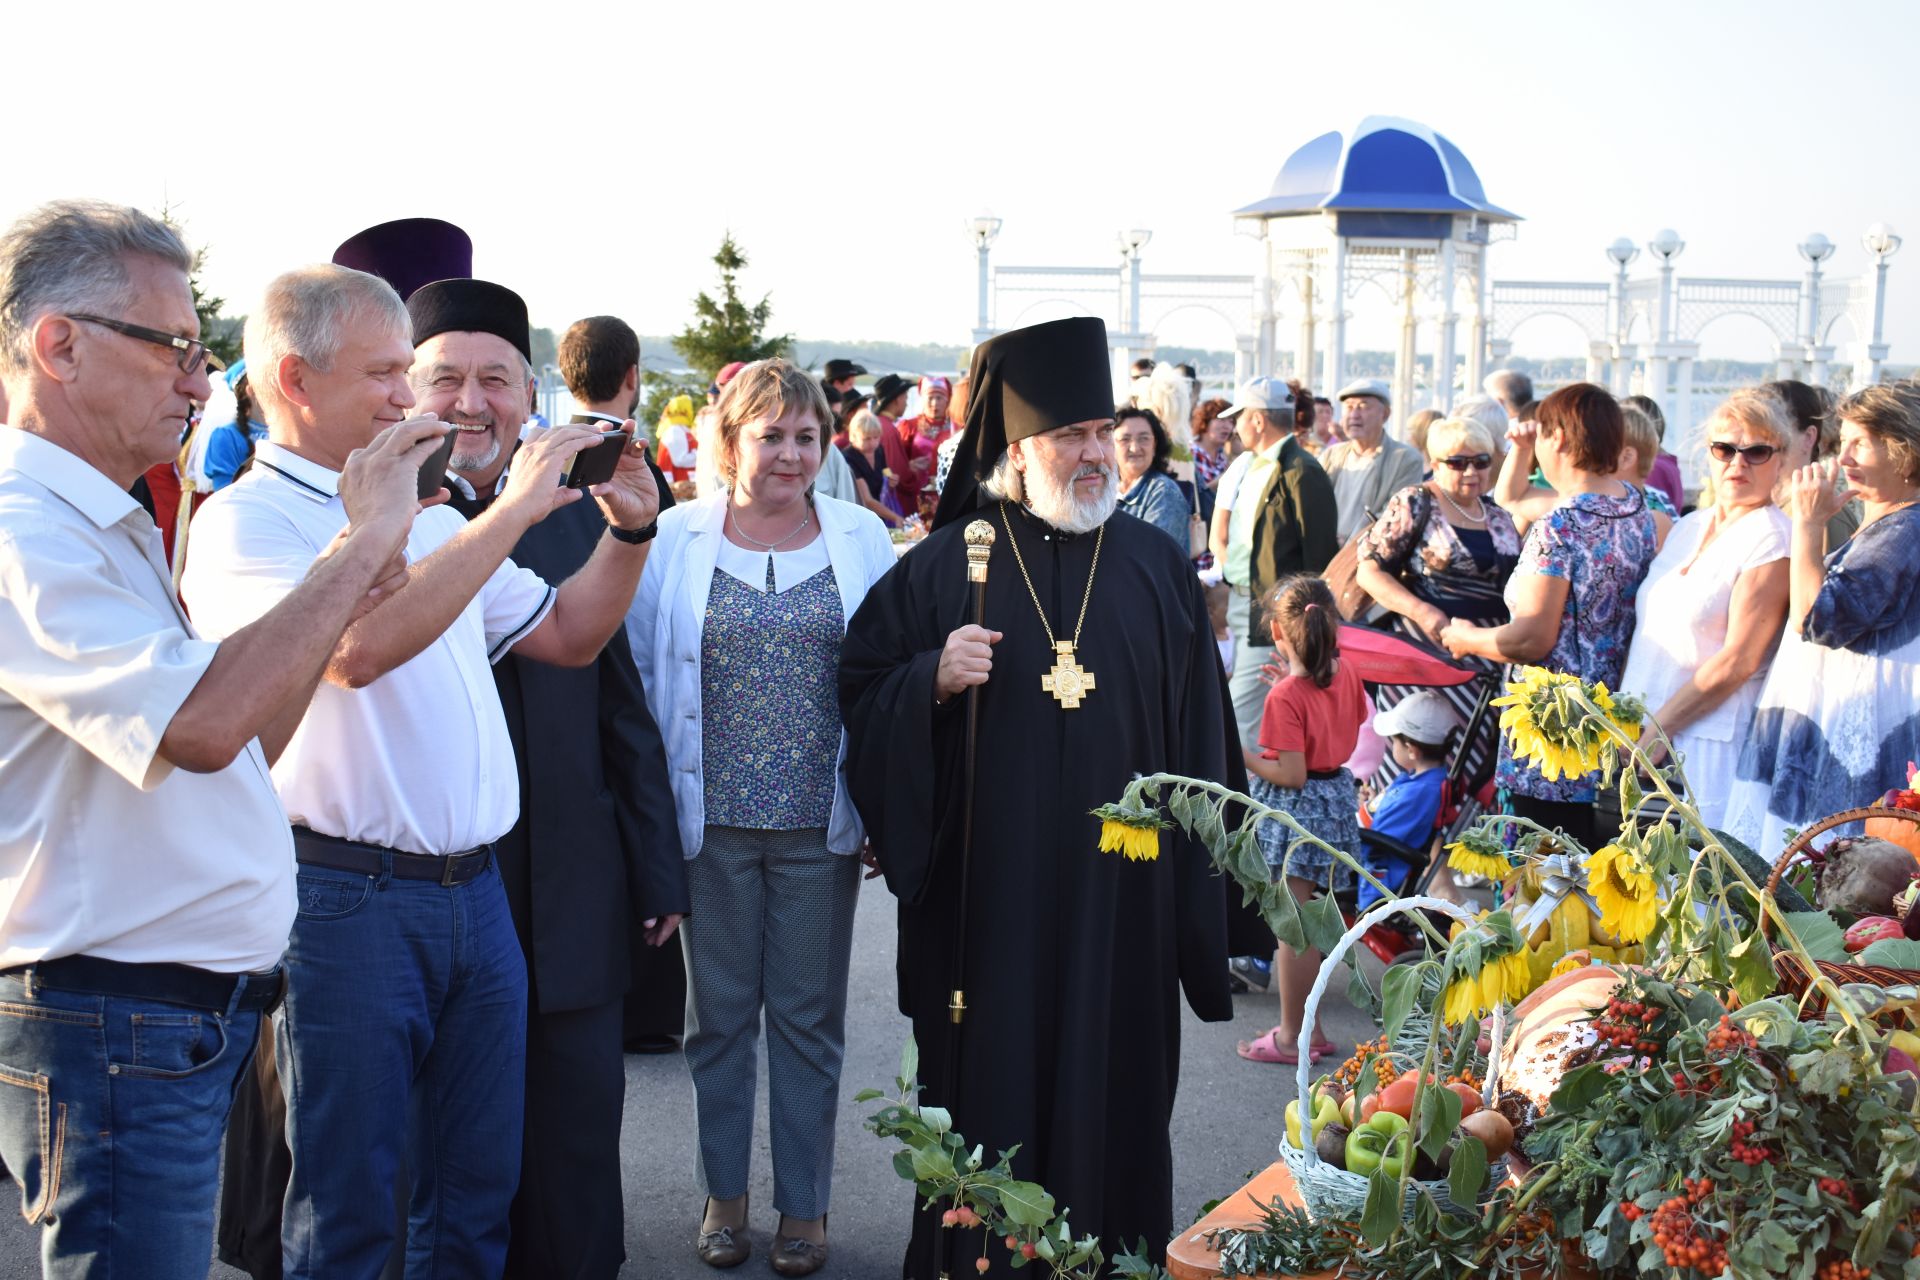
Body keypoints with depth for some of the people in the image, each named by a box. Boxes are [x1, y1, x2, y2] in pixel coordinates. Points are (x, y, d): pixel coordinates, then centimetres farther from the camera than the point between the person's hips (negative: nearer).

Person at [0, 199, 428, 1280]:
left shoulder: (106, 531, 16)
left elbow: (230, 761, 17)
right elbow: (200, 726, -33)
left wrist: (336, 609, 4)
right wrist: (362, 548, -24)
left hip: (199, 1022, 10)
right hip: (115, 1028, -10)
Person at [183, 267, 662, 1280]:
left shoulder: (429, 520, 16)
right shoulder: (246, 522, -9)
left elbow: (567, 635, 22)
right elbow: (356, 649, -27)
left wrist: (629, 531, 5)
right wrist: (510, 513, -23)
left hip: (476, 892, 7)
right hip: (348, 901, -7)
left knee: (478, 1195, 16)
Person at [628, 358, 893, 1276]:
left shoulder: (862, 539, 3)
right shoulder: (678, 538, 2)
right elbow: (637, 666, 5)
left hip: (819, 823, 0)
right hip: (712, 819, 0)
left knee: (808, 1018, 8)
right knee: (719, 1013, 10)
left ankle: (804, 1204, 21)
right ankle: (723, 1194, 25)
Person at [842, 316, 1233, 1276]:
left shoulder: (1158, 569, 6)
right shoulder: (943, 567, 1)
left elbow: (1196, 733, 8)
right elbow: (861, 698, 3)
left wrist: (1196, 877, 6)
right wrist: (932, 680, -17)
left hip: (1121, 899, 1)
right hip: (986, 900, -1)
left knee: (1112, 1111, 8)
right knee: (988, 1101, 6)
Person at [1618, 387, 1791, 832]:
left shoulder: (1772, 538, -9)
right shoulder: (1687, 528, 15)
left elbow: (1738, 661, -15)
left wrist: (1656, 729, -14)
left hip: (1705, 743, -7)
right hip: (1636, 735, 7)